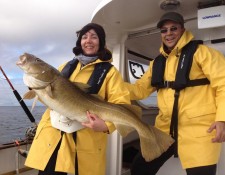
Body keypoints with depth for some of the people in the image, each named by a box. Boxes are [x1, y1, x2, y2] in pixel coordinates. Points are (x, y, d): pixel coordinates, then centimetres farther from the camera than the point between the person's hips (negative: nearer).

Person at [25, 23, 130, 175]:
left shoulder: (109, 71, 1)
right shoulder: (66, 66, 15)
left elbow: (121, 104, -9)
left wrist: (107, 125, -26)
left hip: (87, 140, -3)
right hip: (52, 133, 4)